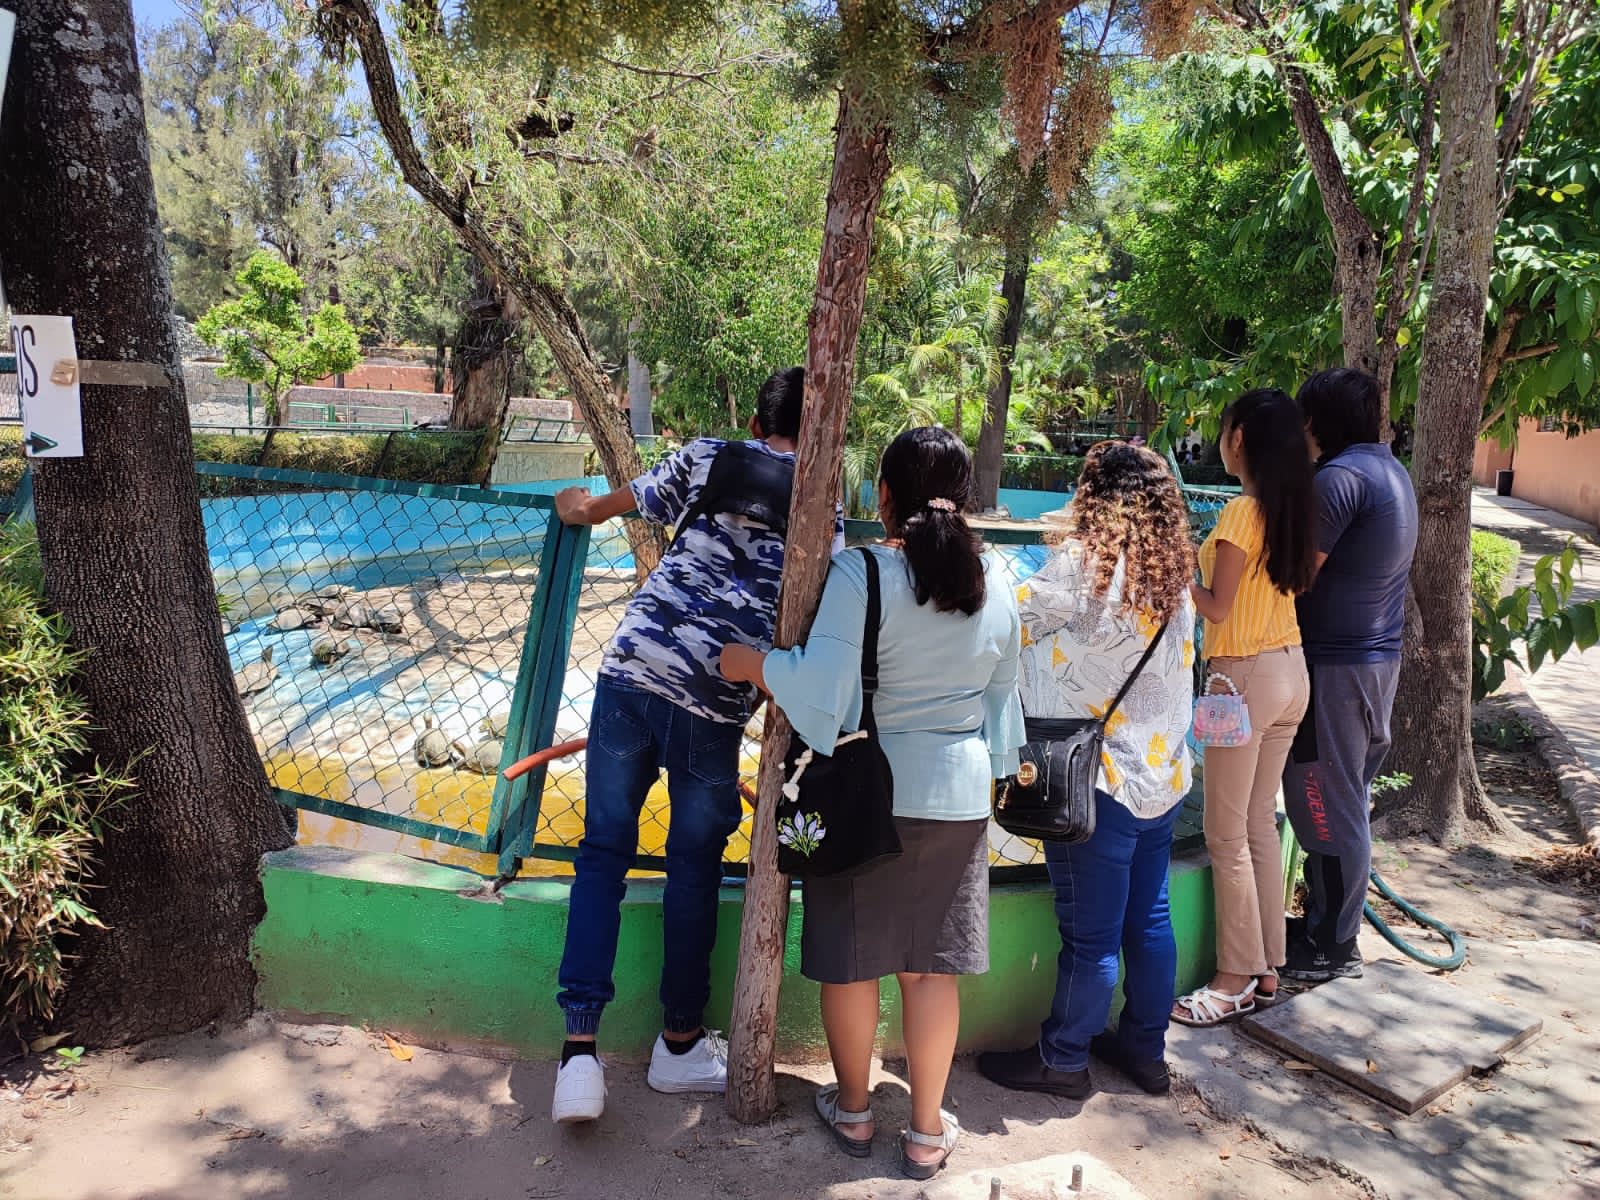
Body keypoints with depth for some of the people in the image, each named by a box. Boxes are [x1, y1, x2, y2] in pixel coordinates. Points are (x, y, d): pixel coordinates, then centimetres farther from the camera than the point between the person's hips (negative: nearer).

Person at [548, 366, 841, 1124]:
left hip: (631, 670, 1)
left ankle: (580, 1049, 6)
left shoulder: (707, 458, 10)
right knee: (694, 870, 13)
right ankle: (680, 1046, 28)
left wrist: (580, 508, 44)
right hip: (716, 704, -1)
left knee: (603, 853, 10)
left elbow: (613, 505, 22)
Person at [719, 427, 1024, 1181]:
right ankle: (927, 1132, 27)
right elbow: (1002, 695, 9)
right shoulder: (995, 585, 1)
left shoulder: (860, 573, -17)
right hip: (958, 795, 4)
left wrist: (750, 663, -10)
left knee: (851, 959, 14)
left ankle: (853, 1111, 32)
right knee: (932, 966, 14)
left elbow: (820, 686, -26)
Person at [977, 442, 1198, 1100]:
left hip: (1097, 776, -7)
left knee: (1090, 931, 4)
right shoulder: (1175, 575, 5)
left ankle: (1063, 1057, 20)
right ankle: (1145, 1047, 31)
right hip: (1163, 774, 7)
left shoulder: (1080, 562, -15)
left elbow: (1016, 619, -7)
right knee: (1149, 918, 17)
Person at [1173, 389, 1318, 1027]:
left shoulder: (1242, 512, -17)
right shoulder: (1296, 508, 5)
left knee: (1227, 836, 2)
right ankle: (1267, 968, 25)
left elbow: (1217, 609, -17)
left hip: (1245, 676, -8)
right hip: (1292, 670, 8)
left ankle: (1238, 979, 11)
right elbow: (1303, 578, 12)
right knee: (1260, 824, 16)